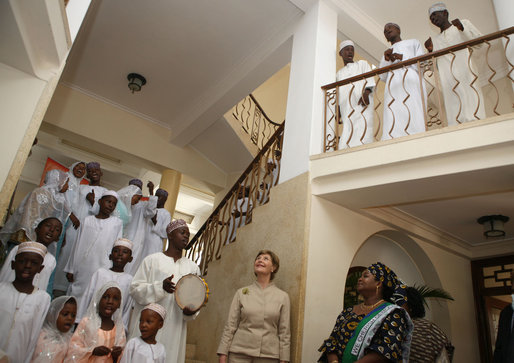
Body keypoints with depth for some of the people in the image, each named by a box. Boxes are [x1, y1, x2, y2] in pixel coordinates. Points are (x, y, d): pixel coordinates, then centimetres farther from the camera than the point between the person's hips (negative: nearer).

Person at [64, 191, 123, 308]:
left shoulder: (117, 222, 5)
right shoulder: (88, 220, 9)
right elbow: (77, 245, 11)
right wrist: (70, 269, 8)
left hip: (101, 268, -2)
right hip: (81, 269, 2)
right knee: (75, 295, 5)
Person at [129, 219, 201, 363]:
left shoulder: (193, 267, 12)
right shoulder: (153, 259, 3)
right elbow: (135, 288, -1)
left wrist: (190, 311, -9)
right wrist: (160, 287, -17)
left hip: (175, 327, 3)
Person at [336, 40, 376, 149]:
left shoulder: (362, 64, 24)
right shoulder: (339, 73, 33)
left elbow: (369, 79, 6)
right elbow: (338, 94, 25)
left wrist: (366, 93, -15)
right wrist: (337, 112, 11)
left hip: (362, 103, -3)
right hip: (346, 107, 3)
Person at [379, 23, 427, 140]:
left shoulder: (413, 42, 28)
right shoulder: (387, 53, 35)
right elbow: (382, 77, 19)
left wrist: (401, 57, 3)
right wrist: (386, 59, 4)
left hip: (411, 83, -2)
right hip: (393, 89, 2)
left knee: (413, 119, -21)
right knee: (393, 126, -18)